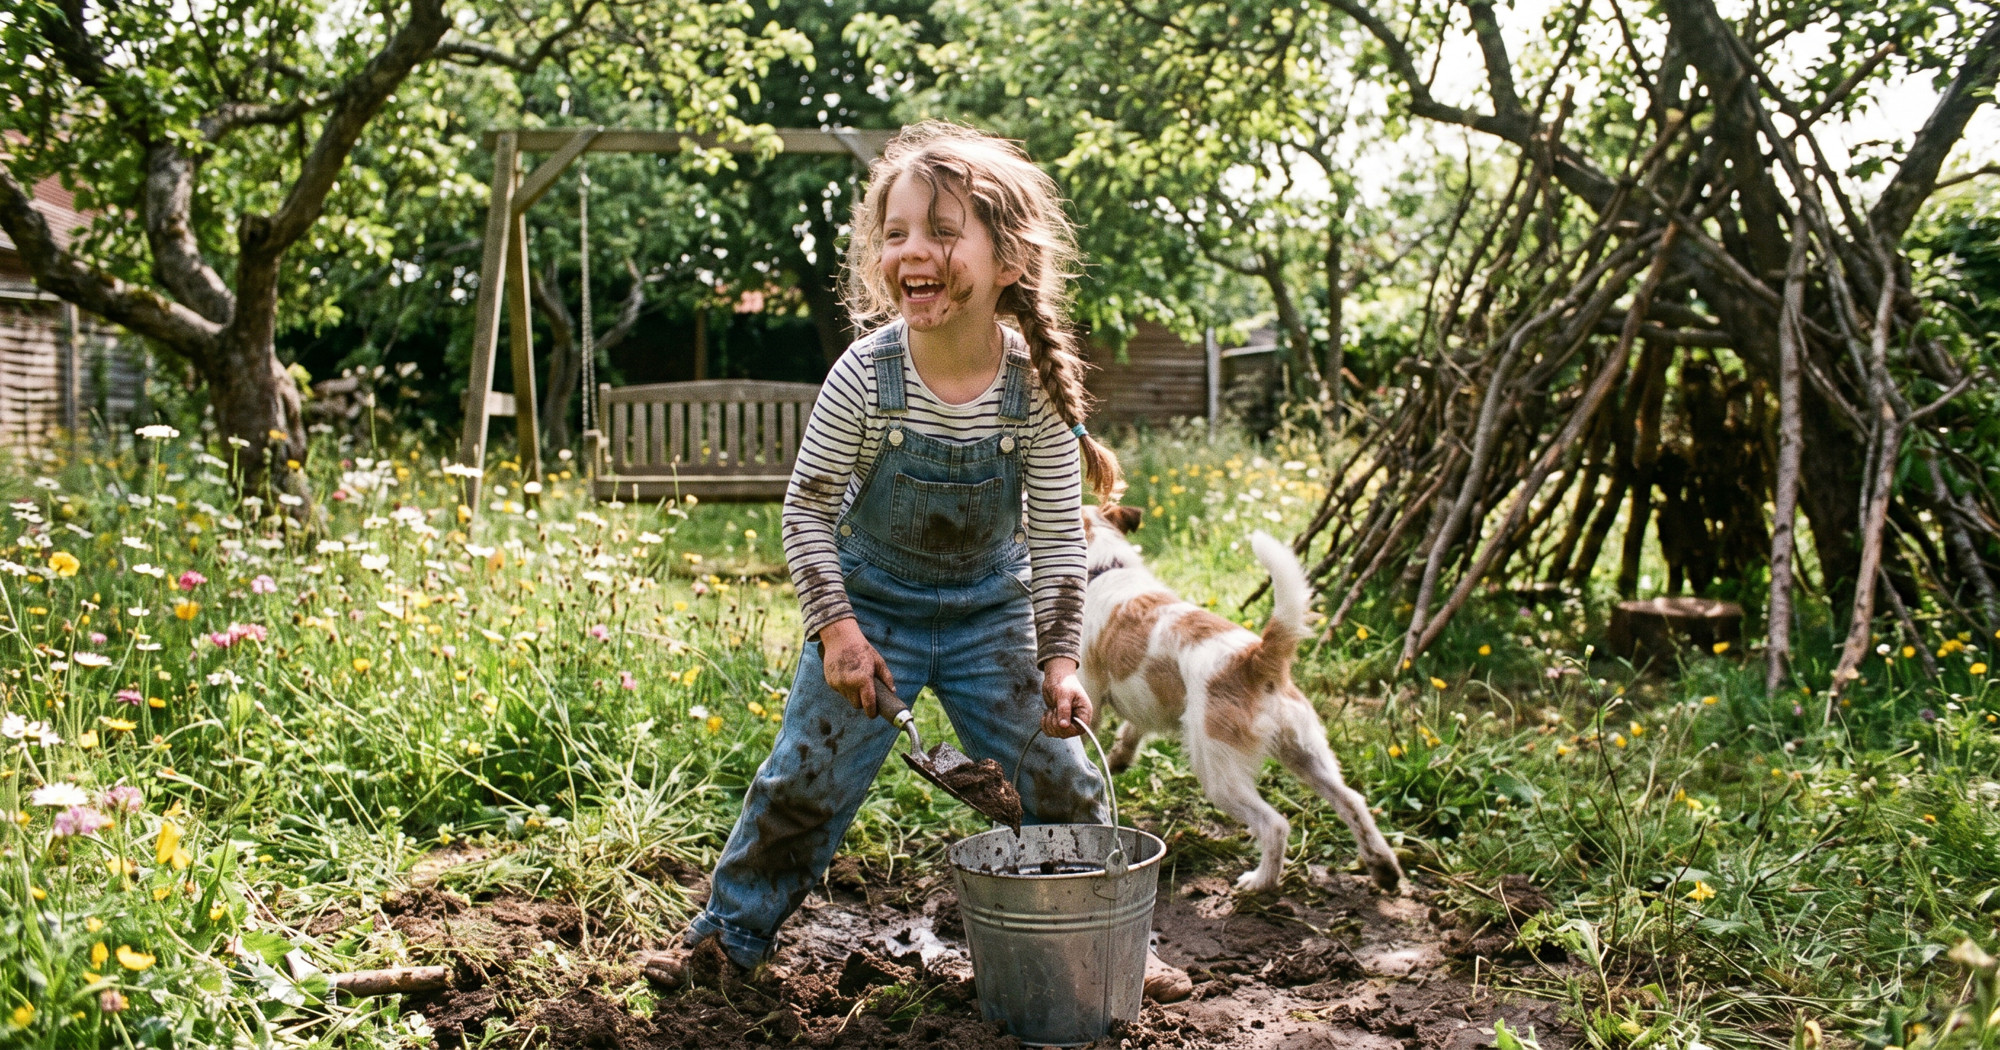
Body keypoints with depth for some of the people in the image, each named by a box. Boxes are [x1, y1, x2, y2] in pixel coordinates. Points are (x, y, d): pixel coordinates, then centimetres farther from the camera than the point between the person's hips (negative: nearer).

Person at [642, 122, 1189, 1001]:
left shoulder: (1035, 386, -20)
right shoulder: (865, 377, -22)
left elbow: (1059, 533, -12)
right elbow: (806, 509, -11)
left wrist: (1060, 658, -16)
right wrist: (837, 629, -17)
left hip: (991, 606, 1)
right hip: (874, 599, -1)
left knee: (1062, 775, 2)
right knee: (806, 776, 0)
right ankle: (731, 929, 21)